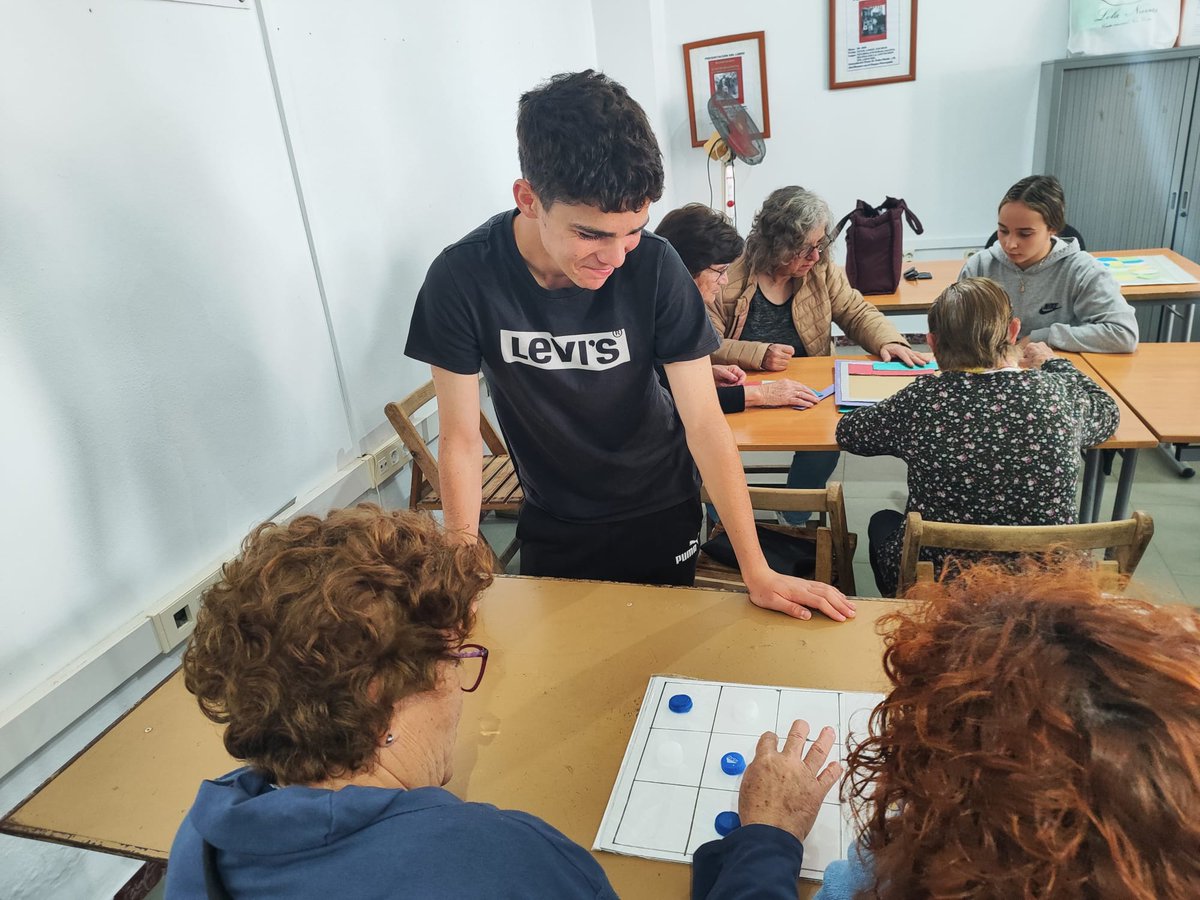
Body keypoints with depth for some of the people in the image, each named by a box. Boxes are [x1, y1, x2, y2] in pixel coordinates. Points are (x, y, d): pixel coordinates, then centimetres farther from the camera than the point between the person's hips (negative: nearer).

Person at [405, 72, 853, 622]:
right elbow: (461, 439, -15)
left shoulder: (654, 266, -24)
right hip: (553, 522, 1)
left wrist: (757, 572, -22)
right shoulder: (462, 278, -24)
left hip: (661, 512, 0)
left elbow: (704, 422, -21)